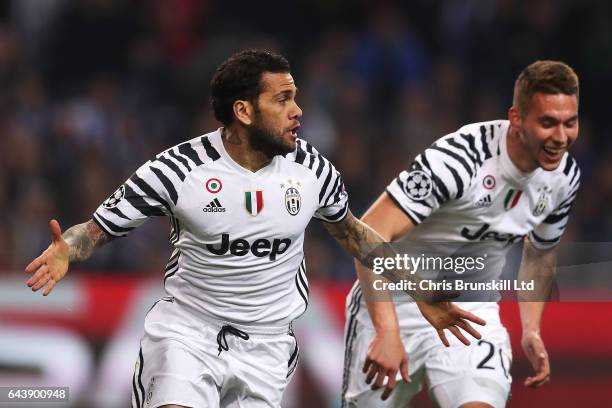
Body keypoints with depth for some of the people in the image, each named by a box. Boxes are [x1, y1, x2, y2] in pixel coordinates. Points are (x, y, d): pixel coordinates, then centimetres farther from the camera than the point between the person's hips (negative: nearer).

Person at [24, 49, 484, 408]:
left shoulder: (312, 170, -2)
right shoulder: (179, 170, -13)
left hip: (266, 346, 3)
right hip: (187, 329, -3)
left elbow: (350, 231, 17)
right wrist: (64, 252, -30)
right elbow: (98, 228, -6)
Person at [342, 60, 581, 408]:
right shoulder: (460, 157, -27)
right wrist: (387, 332, -36)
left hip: (473, 310, 4)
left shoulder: (565, 176, -4)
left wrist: (532, 330, 11)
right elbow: (371, 235, -29)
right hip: (399, 301, -4)